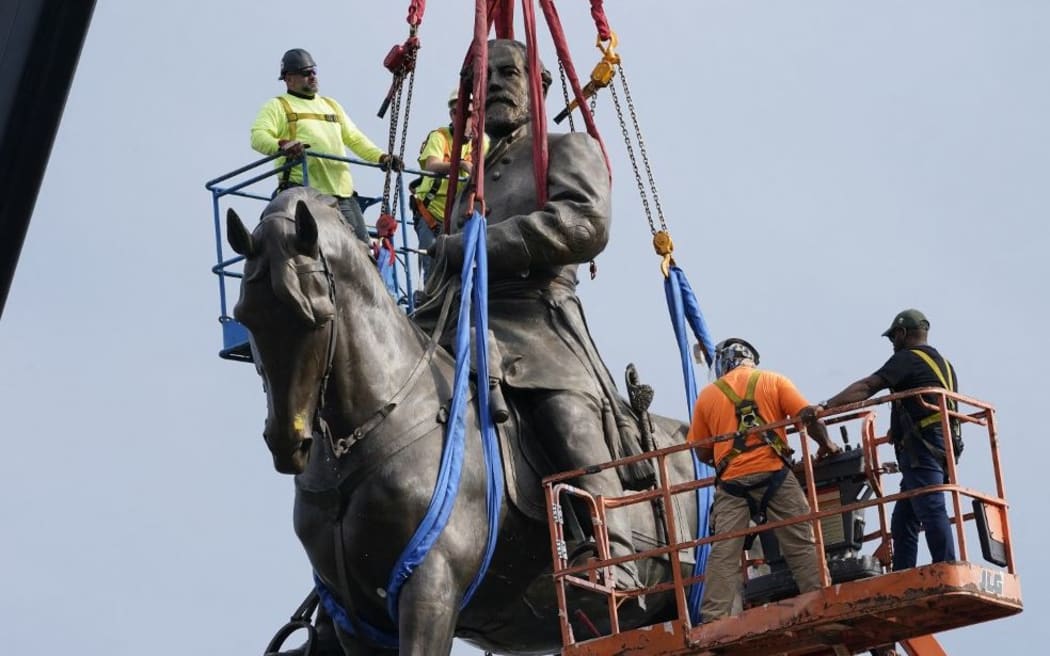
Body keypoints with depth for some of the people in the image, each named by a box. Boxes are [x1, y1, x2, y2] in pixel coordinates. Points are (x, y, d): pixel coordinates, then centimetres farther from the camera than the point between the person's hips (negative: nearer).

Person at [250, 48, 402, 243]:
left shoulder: (332, 105, 29)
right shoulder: (277, 106, 10)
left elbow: (354, 138, 26)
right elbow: (258, 136, -5)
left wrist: (381, 157, 8)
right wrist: (281, 145, -28)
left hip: (342, 191, 6)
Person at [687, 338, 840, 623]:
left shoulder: (707, 395, 13)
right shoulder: (773, 381, 10)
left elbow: (702, 452, 15)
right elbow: (808, 417, 1)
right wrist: (825, 444, 18)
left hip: (731, 481, 1)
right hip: (773, 473, -1)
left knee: (723, 554, -2)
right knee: (801, 543, 3)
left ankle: (712, 620, -8)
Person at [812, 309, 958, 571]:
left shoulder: (908, 359, -1)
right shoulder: (944, 365, 27)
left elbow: (867, 387, -11)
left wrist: (826, 406, -16)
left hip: (922, 447, -9)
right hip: (944, 447, 9)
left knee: (931, 511, -18)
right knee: (903, 520, 9)